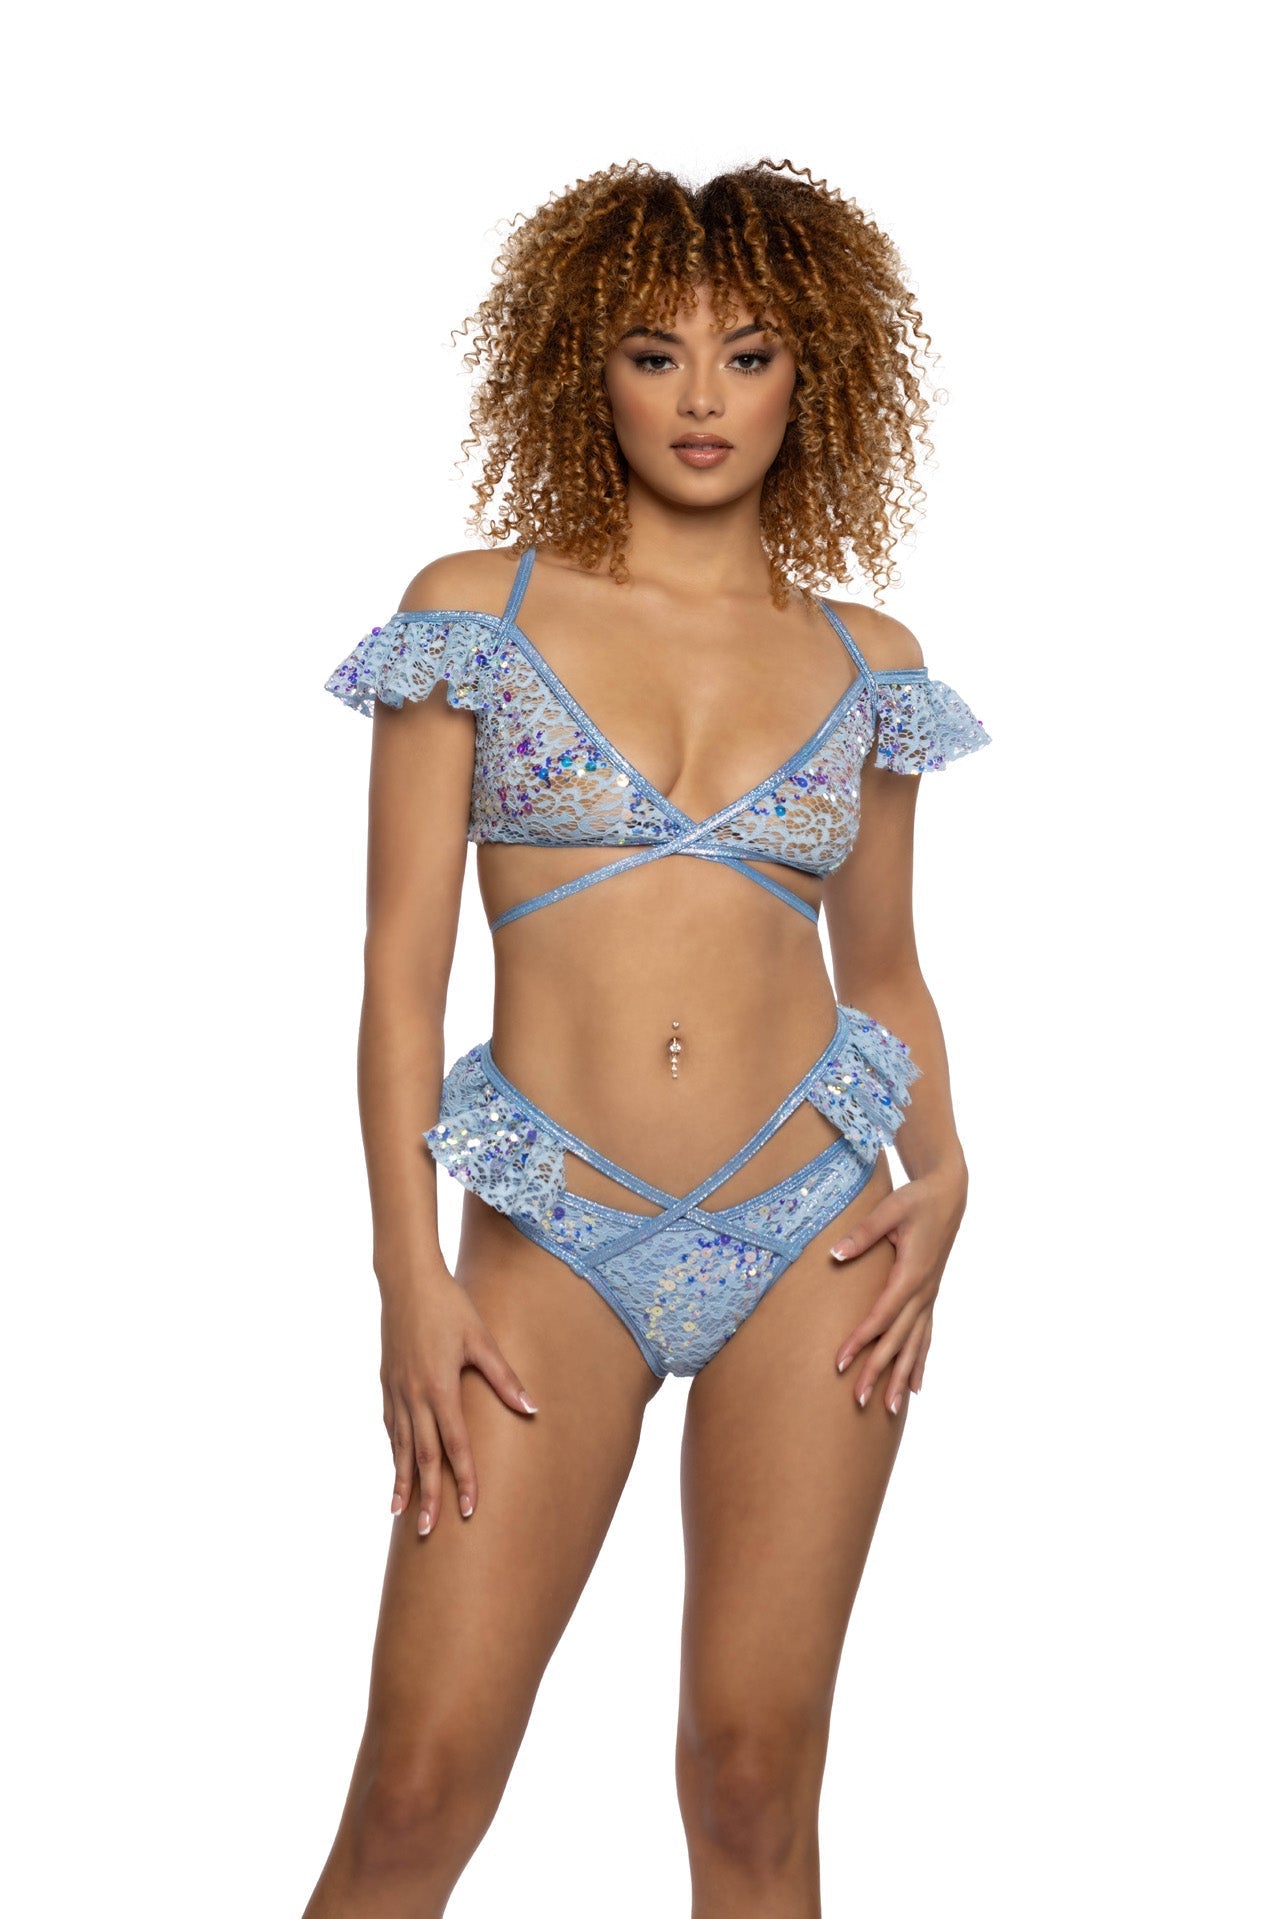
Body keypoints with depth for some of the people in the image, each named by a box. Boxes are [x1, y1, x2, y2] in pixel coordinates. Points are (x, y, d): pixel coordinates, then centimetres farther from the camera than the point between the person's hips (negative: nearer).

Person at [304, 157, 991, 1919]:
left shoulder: (865, 656, 8)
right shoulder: (476, 610, 2)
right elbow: (403, 960, -1)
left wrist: (940, 1176, -1)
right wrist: (407, 1272, -7)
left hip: (816, 1234, 2)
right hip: (553, 1240, -2)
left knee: (757, 1773, 5)